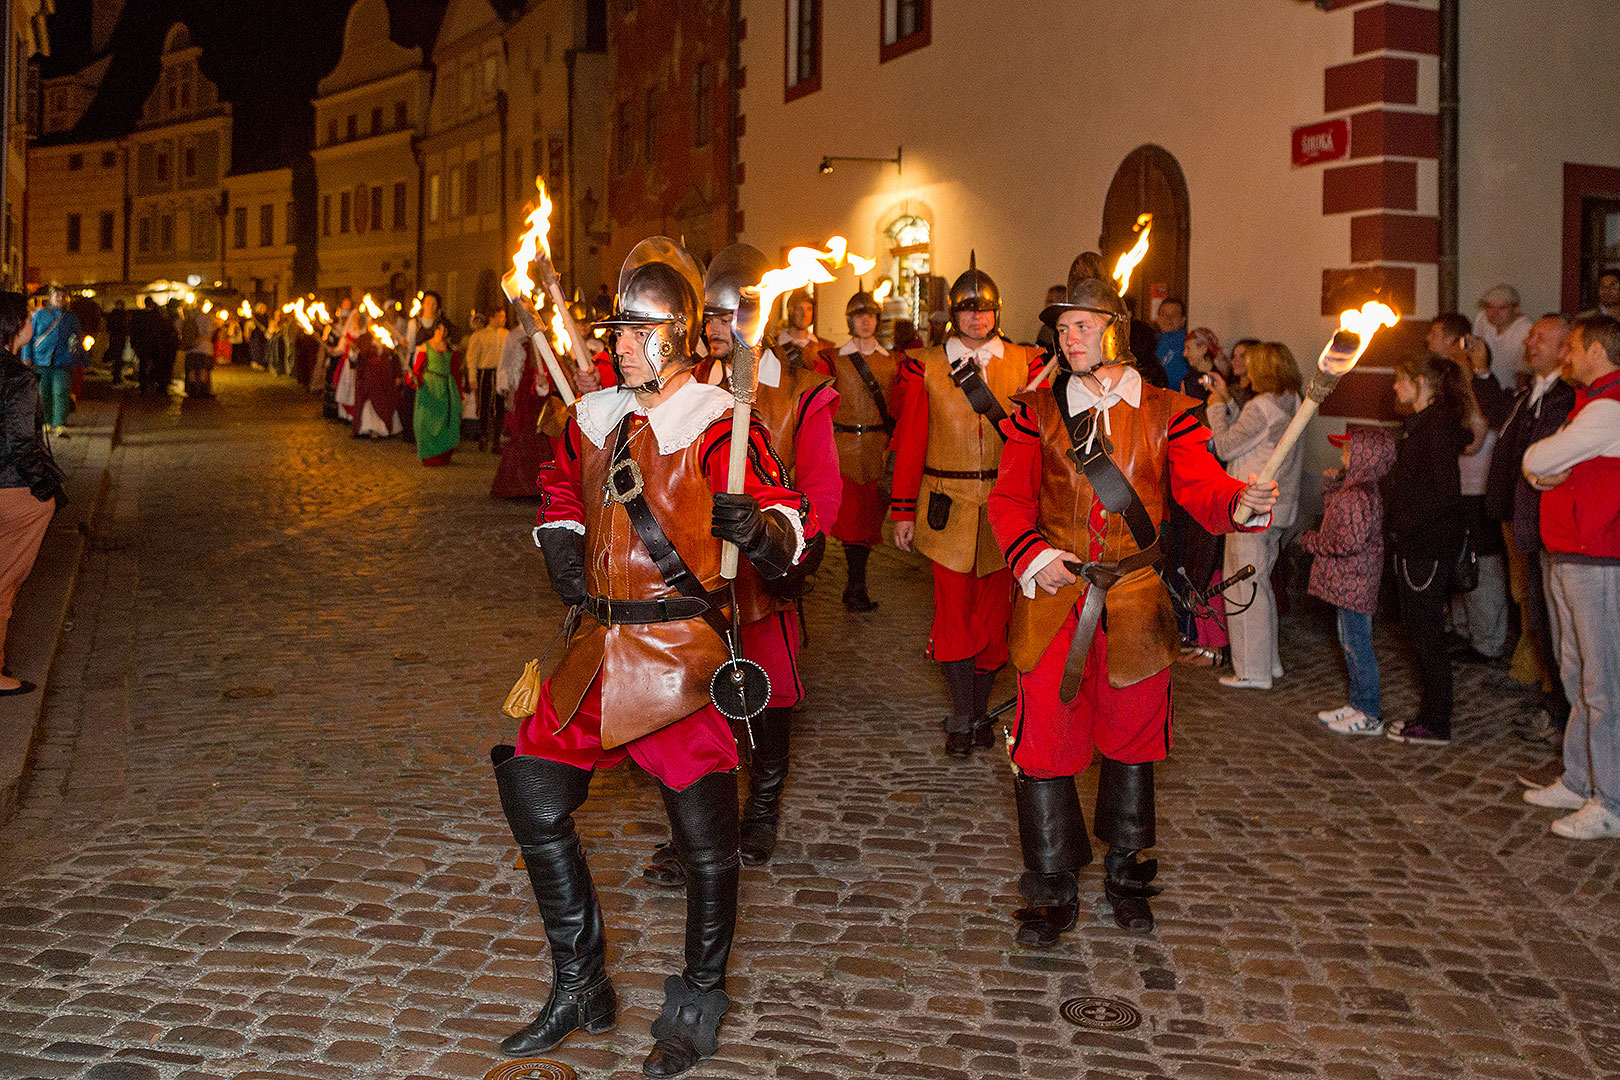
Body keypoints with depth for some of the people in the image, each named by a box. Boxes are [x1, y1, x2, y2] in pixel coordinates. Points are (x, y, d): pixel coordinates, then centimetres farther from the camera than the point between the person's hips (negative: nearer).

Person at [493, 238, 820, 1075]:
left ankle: (696, 1012, 23)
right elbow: (561, 487, 27)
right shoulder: (593, 417, 8)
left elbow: (794, 525, -16)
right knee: (534, 798, 9)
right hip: (599, 649, 7)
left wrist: (760, 528, -38)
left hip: (679, 653, -6)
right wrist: (560, 539, 8)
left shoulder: (717, 425, -11)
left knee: (705, 840, -1)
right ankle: (581, 991, 27)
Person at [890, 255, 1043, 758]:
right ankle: (963, 716, 10)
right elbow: (910, 443, 1)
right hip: (949, 507, -1)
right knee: (954, 611, -2)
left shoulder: (1025, 363, 5)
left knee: (995, 611, 6)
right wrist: (903, 512, -1)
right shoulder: (927, 366, 2)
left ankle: (980, 709, 22)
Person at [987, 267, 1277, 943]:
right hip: (1053, 596, 0)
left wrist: (1241, 503, -31)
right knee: (1045, 741, 0)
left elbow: (1200, 488, -8)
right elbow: (1010, 499, -1)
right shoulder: (1039, 411, 4)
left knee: (1132, 738, 13)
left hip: (1135, 602, 0)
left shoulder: (1165, 413, 2)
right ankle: (1052, 892, 16)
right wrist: (1033, 554, -21)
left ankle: (1125, 874, 34)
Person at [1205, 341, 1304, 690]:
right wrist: (1227, 400, 15)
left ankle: (1253, 671, 2)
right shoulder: (1294, 404, 10)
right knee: (1260, 583, 19)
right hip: (1279, 508, 9)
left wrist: (1217, 407, 0)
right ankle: (1270, 660, 27)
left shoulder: (1262, 407, -18)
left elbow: (1225, 447, -12)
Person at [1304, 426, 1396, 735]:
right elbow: (1334, 519, 22)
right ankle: (1358, 704, 29)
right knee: (1349, 643, 18)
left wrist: (1312, 541, -13)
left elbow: (1349, 542, -27)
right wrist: (1330, 485, 11)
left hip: (1354, 584, -10)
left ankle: (1371, 716, 5)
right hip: (1348, 583, 11)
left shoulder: (1359, 497, -22)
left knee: (1358, 645, -3)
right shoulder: (1350, 490, 9)